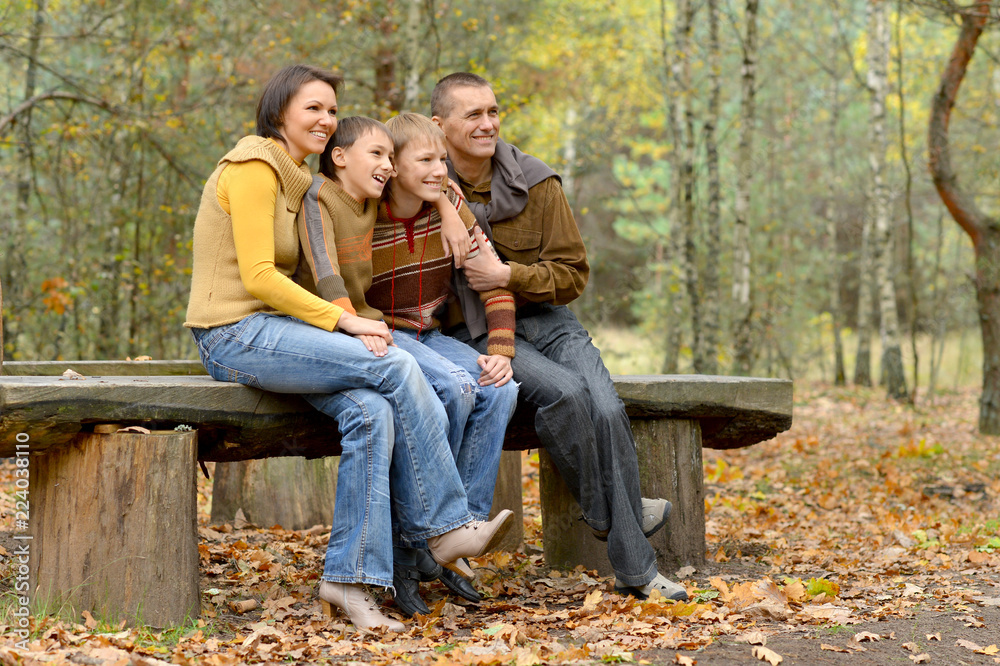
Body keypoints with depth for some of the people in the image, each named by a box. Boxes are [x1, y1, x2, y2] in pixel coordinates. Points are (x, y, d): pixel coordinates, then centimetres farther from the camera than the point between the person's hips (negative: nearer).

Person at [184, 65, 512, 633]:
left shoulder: (298, 180, 20)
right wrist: (342, 320, -17)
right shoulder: (253, 168, -9)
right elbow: (257, 276, -17)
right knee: (396, 367, -21)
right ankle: (445, 527, -11)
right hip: (235, 335, -8)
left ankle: (350, 576, -18)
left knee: (371, 411, -20)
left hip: (271, 329, 8)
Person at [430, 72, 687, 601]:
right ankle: (607, 515, -9)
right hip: (472, 330, -2)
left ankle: (636, 569, -13)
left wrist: (509, 275, -17)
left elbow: (572, 274, 1)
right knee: (563, 391, -31)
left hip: (544, 319, 3)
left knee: (607, 409, -22)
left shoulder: (536, 183, 0)